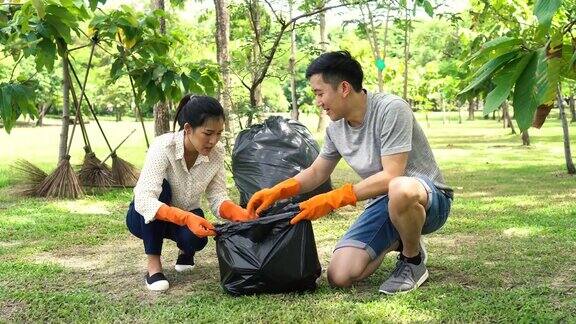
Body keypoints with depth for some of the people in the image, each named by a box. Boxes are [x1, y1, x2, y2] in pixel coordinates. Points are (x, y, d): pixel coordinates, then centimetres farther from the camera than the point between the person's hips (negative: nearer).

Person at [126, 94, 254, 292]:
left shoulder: (217, 152, -16)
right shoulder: (163, 147, -30)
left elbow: (217, 197, -13)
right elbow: (143, 200, -39)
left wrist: (238, 213, -35)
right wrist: (187, 218, -52)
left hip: (188, 217, 3)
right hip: (146, 218, -2)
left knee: (196, 238, -31)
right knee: (161, 187, -34)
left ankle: (185, 253, 9)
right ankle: (153, 265, -20)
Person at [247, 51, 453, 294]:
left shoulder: (391, 109, -21)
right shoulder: (336, 128, 3)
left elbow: (391, 177, -26)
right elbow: (316, 173, 15)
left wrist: (332, 199, -27)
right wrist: (275, 192, -2)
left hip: (429, 196, -6)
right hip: (382, 203, 7)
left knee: (400, 190, -44)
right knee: (339, 276, -13)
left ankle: (414, 259, -12)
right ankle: (396, 241, 16)